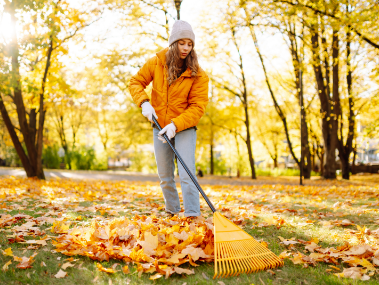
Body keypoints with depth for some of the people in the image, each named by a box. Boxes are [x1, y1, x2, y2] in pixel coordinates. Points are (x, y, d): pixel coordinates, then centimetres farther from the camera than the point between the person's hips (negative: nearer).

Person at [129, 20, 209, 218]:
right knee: (165, 177, 12)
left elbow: (198, 107, -16)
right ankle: (172, 213, 29)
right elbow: (135, 82, 4)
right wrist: (144, 102, -15)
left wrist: (175, 125, -28)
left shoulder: (198, 75, -12)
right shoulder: (156, 63, -4)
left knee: (187, 174, -15)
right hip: (160, 127, 3)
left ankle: (192, 216, -13)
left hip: (184, 128, -3)